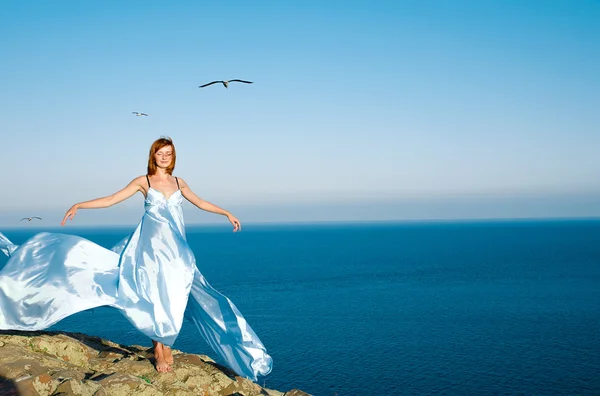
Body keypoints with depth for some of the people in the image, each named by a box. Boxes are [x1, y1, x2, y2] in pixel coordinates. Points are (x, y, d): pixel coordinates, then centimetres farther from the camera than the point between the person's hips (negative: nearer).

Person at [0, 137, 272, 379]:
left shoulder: (178, 183, 11)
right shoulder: (143, 181, 3)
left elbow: (200, 203, 22)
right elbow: (111, 200, -1)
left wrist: (226, 213, 22)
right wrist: (79, 205, -10)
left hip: (175, 247, 3)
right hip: (151, 244, -3)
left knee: (173, 295, 0)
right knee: (155, 293, -6)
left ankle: (165, 346, 12)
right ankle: (159, 348, 5)